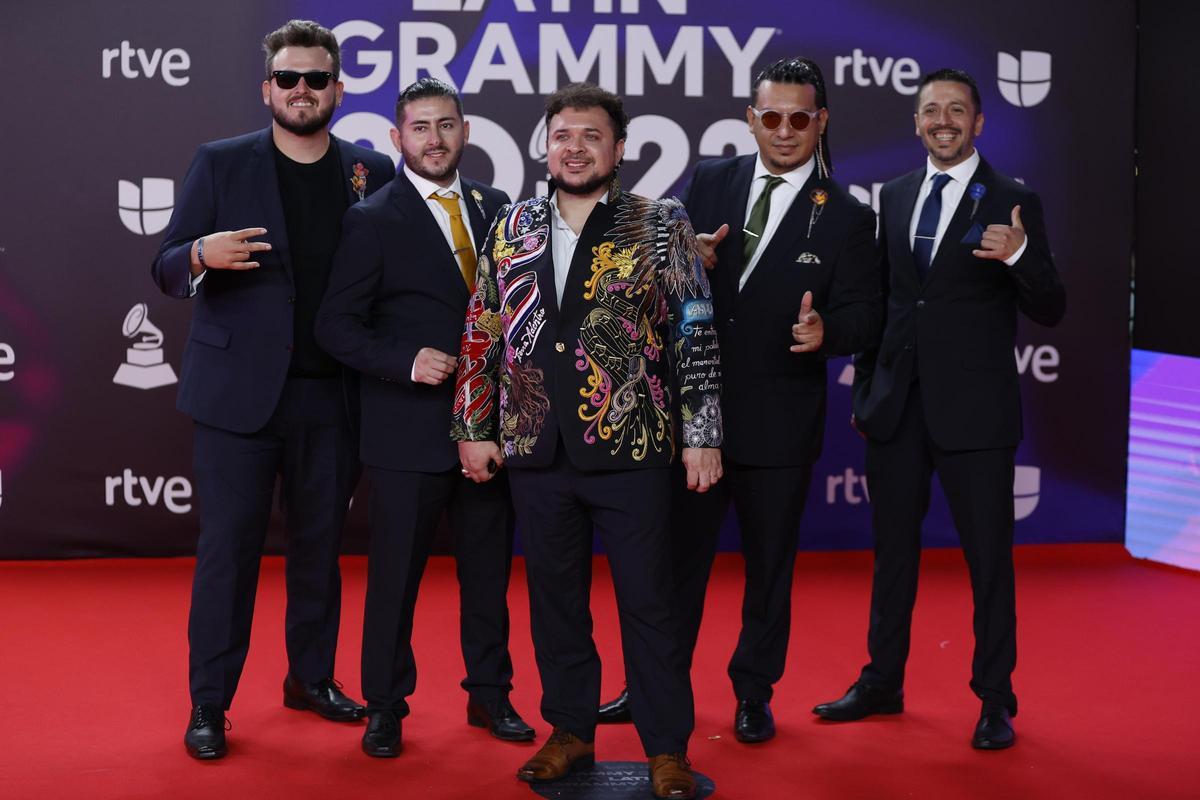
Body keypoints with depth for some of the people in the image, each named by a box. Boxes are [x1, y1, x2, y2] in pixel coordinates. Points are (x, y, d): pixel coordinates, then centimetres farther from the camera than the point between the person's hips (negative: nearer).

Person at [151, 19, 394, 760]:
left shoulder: (372, 172, 5)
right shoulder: (220, 164, 1)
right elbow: (167, 269, 0)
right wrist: (202, 255, -23)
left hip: (332, 395, 2)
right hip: (240, 391, -2)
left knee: (321, 544, 13)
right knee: (229, 547, 1)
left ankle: (313, 677, 28)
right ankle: (209, 703, 10)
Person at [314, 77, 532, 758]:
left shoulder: (495, 208, 8)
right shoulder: (373, 221, -5)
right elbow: (337, 326, -6)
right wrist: (405, 362, -19)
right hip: (409, 427, -4)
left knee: (489, 566, 13)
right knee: (396, 573, 5)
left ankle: (490, 693, 28)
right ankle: (386, 706, 20)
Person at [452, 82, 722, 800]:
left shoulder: (661, 227, 0)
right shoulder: (511, 230, 10)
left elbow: (697, 335, -2)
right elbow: (483, 334, 13)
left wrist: (702, 435, -6)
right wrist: (474, 428, 9)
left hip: (633, 449, -3)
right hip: (538, 452, 4)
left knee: (648, 602, 1)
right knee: (555, 599, 12)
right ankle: (571, 733, 26)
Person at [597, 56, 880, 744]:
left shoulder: (846, 216, -3)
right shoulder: (709, 183, 5)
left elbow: (863, 317, -6)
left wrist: (825, 330, -28)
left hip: (780, 421, -2)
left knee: (770, 564, 11)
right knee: (678, 553, 12)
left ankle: (755, 693, 28)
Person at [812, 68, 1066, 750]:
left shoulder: (1013, 202, -3)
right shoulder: (896, 197, 11)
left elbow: (1051, 312, -7)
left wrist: (1019, 255, -25)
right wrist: (866, 388, 14)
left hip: (974, 410, -5)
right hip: (898, 406, 5)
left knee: (989, 556, 2)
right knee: (894, 547, 14)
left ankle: (995, 701, 14)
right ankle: (883, 684, 28)